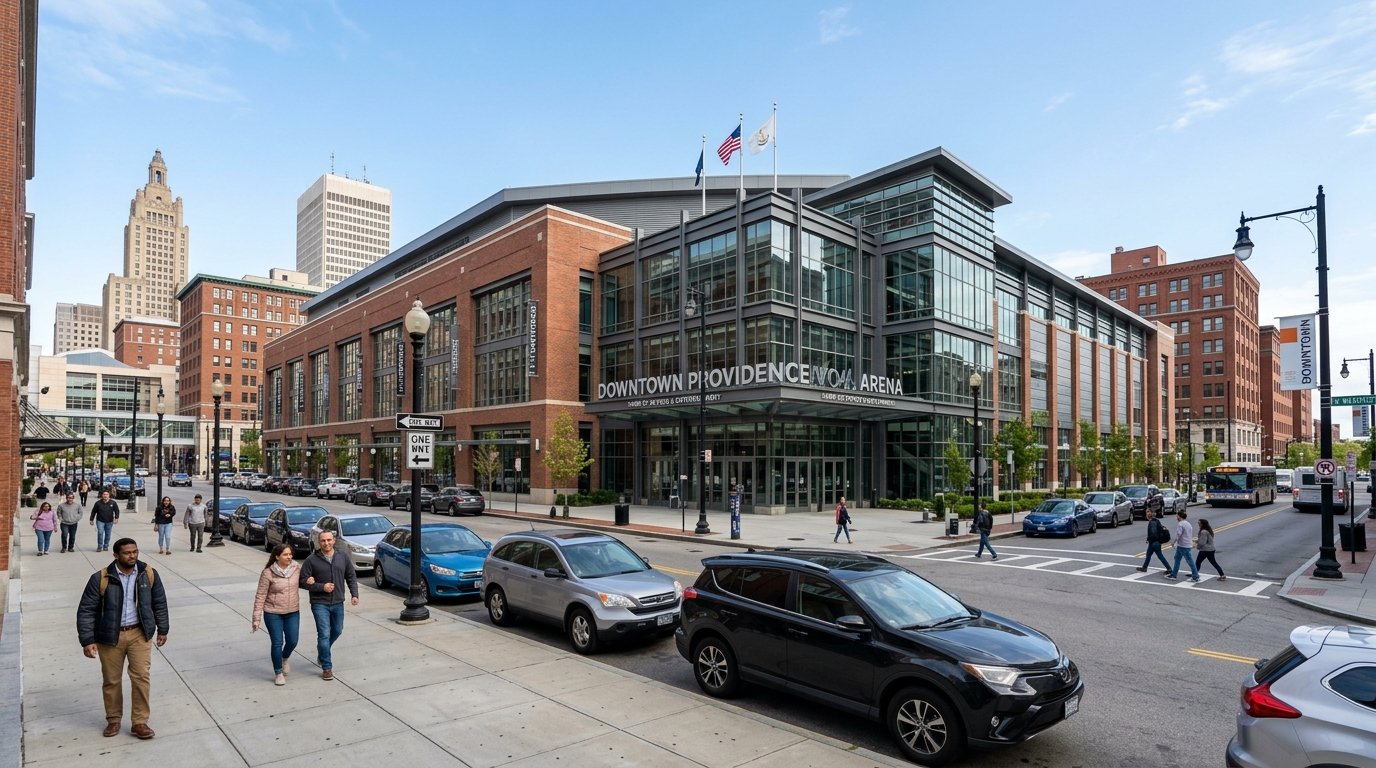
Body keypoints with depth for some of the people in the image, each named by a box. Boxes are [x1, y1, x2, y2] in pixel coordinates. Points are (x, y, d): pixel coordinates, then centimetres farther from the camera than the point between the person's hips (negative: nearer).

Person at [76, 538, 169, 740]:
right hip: (110, 636, -1)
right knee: (111, 680, 11)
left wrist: (162, 629, 12)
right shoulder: (101, 578, -11)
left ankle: (140, 722, 7)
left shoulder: (149, 574, -4)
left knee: (141, 676, -4)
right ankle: (113, 719, 31)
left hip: (140, 633, 1)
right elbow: (86, 610, -6)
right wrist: (87, 640, -10)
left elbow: (159, 602, 8)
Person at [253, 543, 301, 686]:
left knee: (292, 642, 6)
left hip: (293, 613, 3)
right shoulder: (268, 573, -14)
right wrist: (256, 618, -10)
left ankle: (285, 659, 40)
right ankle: (279, 673, 20)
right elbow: (260, 596, -9)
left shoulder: (297, 569, -3)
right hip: (273, 614, -3)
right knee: (277, 643, 1)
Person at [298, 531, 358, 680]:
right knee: (324, 634, -5)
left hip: (338, 603, 4)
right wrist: (322, 587, -17)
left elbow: (352, 577, 8)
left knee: (337, 631, 17)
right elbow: (303, 581, -6)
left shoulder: (343, 558, 2)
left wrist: (354, 594, -3)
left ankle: (322, 653, 44)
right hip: (319, 604, -4)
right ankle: (327, 667, 5)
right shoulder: (311, 560, -7)